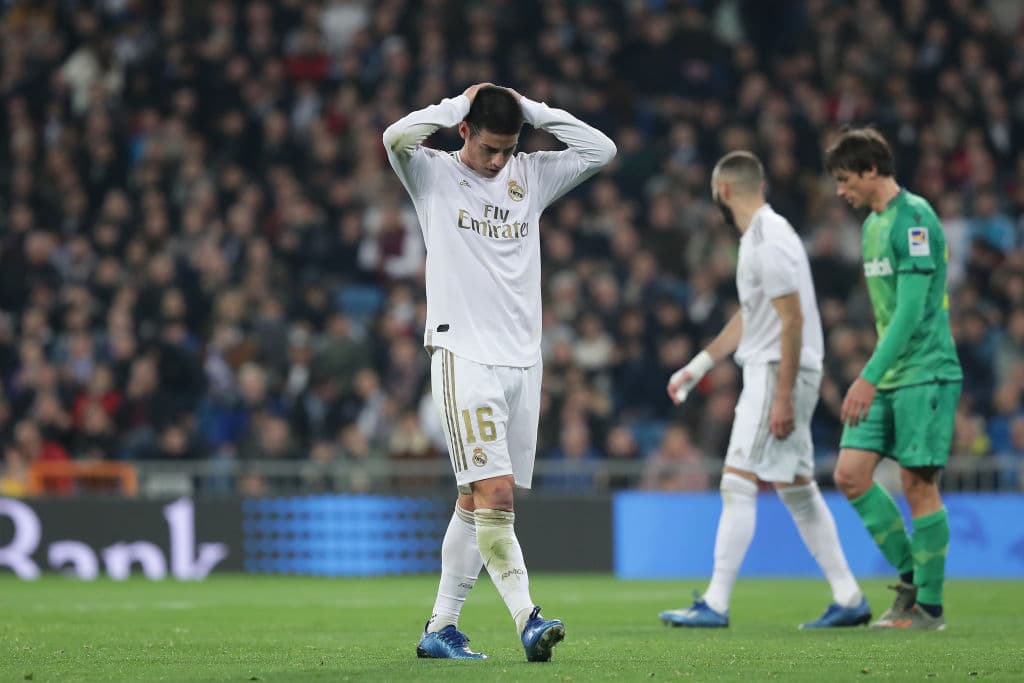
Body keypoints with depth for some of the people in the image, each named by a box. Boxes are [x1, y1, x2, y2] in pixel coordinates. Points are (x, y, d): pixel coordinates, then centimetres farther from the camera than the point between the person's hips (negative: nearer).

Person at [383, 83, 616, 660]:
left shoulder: (531, 176, 13)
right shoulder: (435, 175, 0)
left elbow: (600, 150, 7)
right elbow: (397, 138, -19)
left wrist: (531, 110, 3)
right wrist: (459, 104, -8)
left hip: (522, 362, 5)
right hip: (463, 358, -5)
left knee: (477, 503, 8)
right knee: (494, 492, -16)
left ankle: (441, 628, 14)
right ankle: (528, 620, -21)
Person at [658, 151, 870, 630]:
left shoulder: (770, 240, -16)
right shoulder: (759, 236, 16)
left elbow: (793, 320, -20)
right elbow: (748, 316, 25)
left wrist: (783, 397, -22)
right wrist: (698, 366, 27)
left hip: (779, 374, -10)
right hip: (771, 374, 10)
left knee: (738, 484, -10)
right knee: (797, 489, 12)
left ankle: (715, 605, -10)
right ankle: (849, 599, 13)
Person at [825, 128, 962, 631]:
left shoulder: (914, 218, -14)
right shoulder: (873, 224, 15)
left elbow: (911, 307, -20)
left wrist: (869, 377, -24)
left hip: (924, 373, -9)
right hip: (887, 377, 9)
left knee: (918, 484, -6)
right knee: (850, 474, 1)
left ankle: (929, 605, 3)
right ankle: (910, 575, 12)